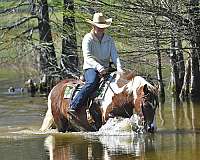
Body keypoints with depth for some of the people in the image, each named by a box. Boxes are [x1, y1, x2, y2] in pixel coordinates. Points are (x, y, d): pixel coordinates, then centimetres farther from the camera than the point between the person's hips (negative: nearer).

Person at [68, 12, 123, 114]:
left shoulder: (109, 40, 11)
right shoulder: (88, 39, -4)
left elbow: (114, 56, 5)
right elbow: (88, 57, -16)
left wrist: (119, 67, -17)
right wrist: (99, 67, -33)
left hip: (105, 69, 5)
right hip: (90, 68, -5)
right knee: (92, 82, -36)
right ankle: (73, 106, -38)